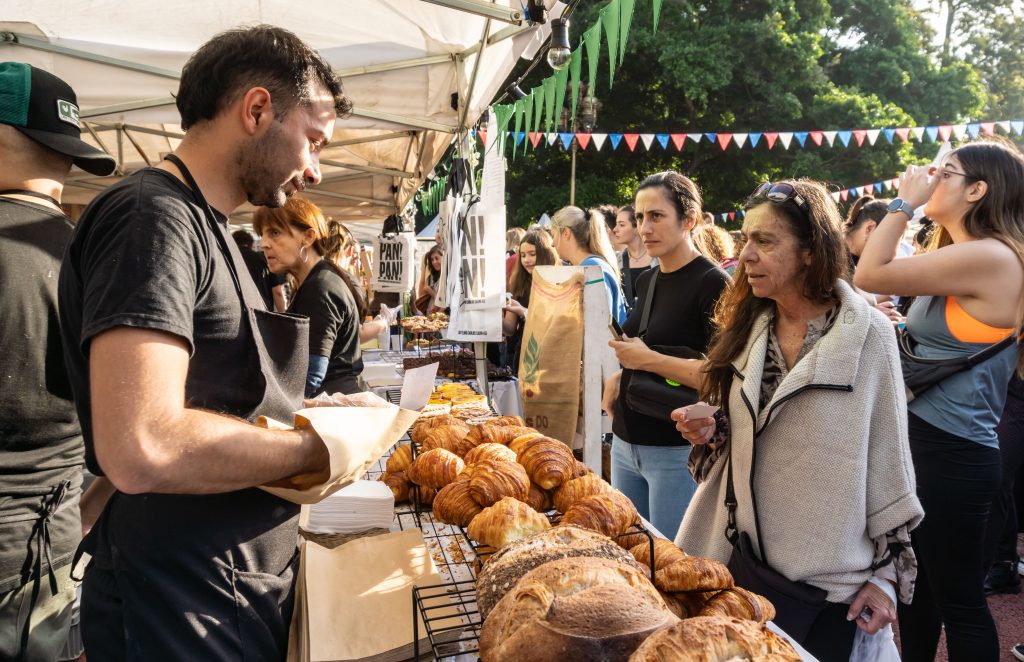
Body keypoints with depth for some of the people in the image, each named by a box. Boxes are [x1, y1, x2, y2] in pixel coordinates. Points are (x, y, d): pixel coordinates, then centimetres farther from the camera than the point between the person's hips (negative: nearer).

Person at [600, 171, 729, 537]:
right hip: (626, 444, 7)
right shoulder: (646, 280, 10)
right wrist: (619, 376, 7)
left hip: (676, 452, -7)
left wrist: (648, 360, -19)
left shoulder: (713, 283, -13)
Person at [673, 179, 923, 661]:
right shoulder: (746, 327, 3)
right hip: (743, 558, 5)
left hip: (828, 574, -4)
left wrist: (887, 571, -5)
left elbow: (890, 459, -7)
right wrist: (712, 432, -9)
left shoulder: (868, 336, -11)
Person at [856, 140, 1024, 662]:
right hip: (924, 440, 10)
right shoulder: (959, 256, 13)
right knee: (915, 585, 22)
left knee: (958, 601, 6)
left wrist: (904, 202, -11)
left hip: (950, 452, -10)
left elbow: (870, 275, -20)